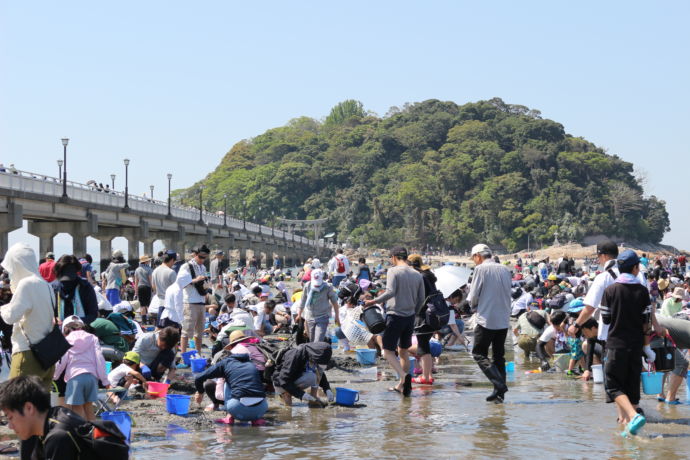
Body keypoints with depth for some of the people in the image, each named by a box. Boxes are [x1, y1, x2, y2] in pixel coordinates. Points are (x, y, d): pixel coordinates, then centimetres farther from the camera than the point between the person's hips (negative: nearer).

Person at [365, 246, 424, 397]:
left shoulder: (393, 271, -10)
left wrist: (374, 301, -13)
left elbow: (390, 292, -22)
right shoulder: (417, 275, 8)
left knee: (388, 352, -2)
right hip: (410, 317, 6)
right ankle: (401, 385, 21)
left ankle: (403, 376, -25)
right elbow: (421, 300, 11)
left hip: (395, 316, -6)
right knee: (404, 351, 17)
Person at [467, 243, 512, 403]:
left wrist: (473, 304, 15)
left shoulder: (481, 269, -9)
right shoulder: (505, 270, 10)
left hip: (487, 319, -6)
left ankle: (499, 384, -14)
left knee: (479, 354, 1)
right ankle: (499, 393, 10)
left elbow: (472, 298, -8)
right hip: (504, 319, 6)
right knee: (499, 355, 13)